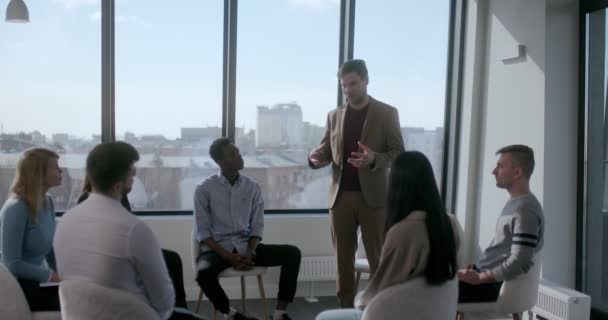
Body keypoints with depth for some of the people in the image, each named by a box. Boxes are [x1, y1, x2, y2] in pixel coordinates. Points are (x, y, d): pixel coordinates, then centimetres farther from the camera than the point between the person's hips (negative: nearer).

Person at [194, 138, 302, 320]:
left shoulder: (252, 187, 5)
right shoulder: (204, 189, -4)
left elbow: (257, 227, 6)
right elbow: (202, 232, -7)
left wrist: (250, 253, -13)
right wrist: (228, 257, -17)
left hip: (245, 246, 4)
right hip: (217, 249, -3)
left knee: (292, 253, -15)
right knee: (204, 273, -37)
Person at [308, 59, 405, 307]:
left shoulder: (387, 113, 0)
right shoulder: (334, 115, 11)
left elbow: (398, 153, -4)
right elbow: (327, 150, 12)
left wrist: (374, 159, -24)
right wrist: (316, 157, -12)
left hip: (373, 196, -3)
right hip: (341, 195, 4)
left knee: (378, 259, 3)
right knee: (343, 259, 9)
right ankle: (346, 309, 19)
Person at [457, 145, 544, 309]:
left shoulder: (525, 209, -19)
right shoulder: (514, 203, 13)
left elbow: (519, 263, -25)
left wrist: (480, 278, -22)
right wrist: (476, 270, 11)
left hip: (494, 285, -10)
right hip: (485, 273, 10)